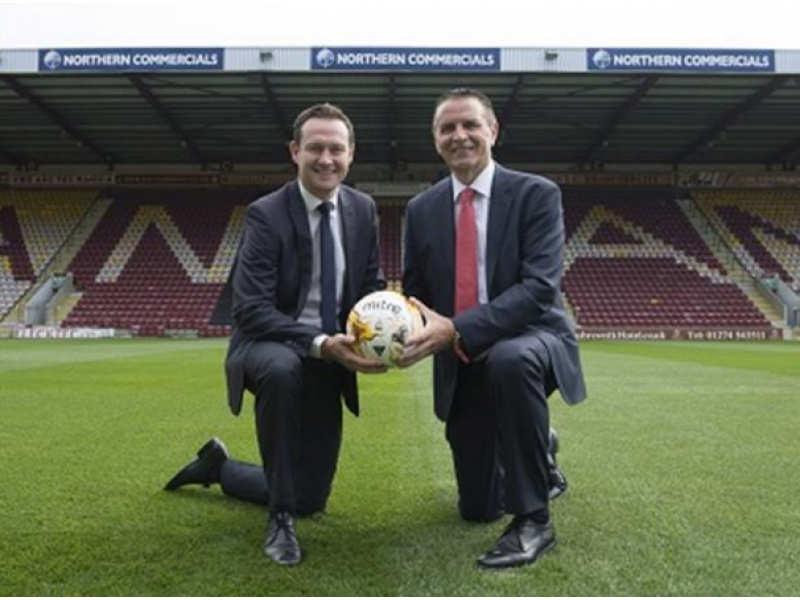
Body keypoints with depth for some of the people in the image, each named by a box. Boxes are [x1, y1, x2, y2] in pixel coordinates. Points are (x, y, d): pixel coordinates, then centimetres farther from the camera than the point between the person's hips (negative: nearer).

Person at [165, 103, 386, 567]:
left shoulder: (364, 209, 0)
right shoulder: (266, 213, -16)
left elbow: (372, 287, 7)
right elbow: (251, 310, -23)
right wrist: (320, 343, -36)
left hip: (328, 361, 5)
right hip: (269, 344, -5)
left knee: (310, 500, 8)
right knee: (282, 368, -44)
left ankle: (218, 465, 38)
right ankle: (280, 516, -22)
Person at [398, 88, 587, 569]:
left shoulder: (537, 194, -11)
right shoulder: (422, 209, 2)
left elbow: (540, 288, -23)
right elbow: (415, 293, 7)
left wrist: (456, 329, -33)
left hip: (531, 341, -4)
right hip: (462, 367, 5)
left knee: (509, 359, -42)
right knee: (478, 508, 9)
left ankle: (534, 520, -25)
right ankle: (537, 451, 44)